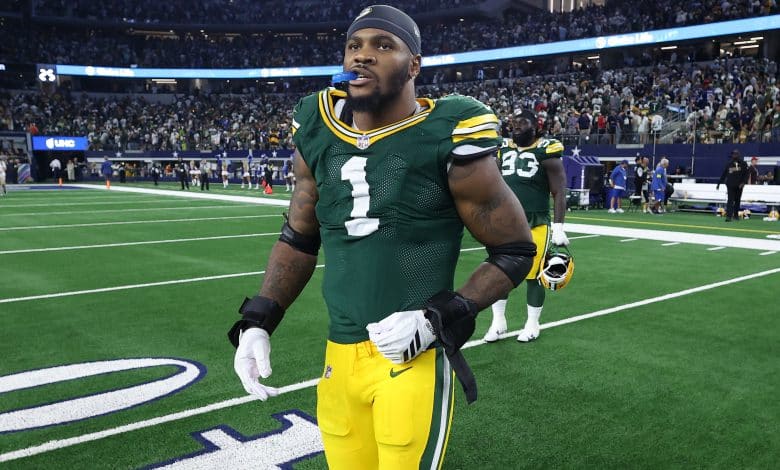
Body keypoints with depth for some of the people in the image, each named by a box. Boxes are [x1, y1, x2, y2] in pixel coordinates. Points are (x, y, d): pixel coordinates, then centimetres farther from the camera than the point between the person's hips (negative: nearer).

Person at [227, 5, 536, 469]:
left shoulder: (447, 138, -11)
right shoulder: (319, 135, 4)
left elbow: (516, 252, -4)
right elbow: (299, 239, 15)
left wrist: (438, 318, -15)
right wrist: (257, 321, 5)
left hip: (412, 358, -5)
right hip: (339, 357, 5)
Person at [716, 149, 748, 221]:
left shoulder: (743, 164, 3)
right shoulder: (729, 164, 7)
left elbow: (746, 174, 0)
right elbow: (724, 174, 10)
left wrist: (743, 182, -14)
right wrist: (719, 183, 6)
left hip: (739, 186, 1)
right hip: (730, 185, -1)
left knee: (737, 201, 10)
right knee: (730, 201, -9)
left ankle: (735, 215, 22)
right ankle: (729, 216, -14)